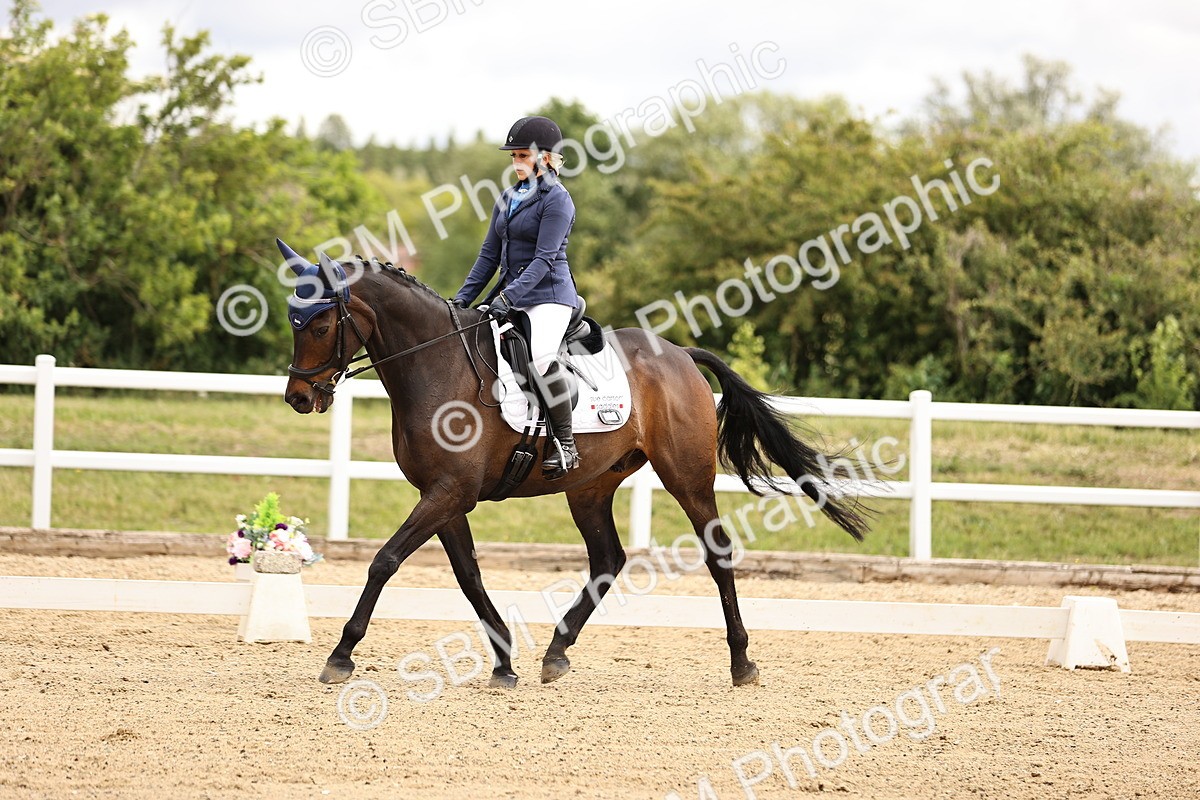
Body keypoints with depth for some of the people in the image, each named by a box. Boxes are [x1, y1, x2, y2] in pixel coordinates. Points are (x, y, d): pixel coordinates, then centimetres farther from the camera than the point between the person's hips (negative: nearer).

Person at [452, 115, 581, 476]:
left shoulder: (556, 199, -8)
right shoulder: (509, 198, 16)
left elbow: (544, 258, -16)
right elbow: (490, 254, 17)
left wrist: (508, 296, -25)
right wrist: (463, 298, 8)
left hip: (548, 295, -9)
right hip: (511, 296, 9)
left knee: (540, 354, -33)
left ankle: (565, 443, -24)